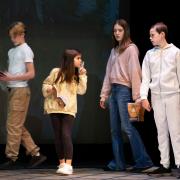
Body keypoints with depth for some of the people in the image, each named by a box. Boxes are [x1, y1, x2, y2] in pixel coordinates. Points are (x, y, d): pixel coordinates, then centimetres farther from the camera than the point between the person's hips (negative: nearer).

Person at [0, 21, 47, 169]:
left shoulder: (25, 50, -8)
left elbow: (31, 74, -13)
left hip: (20, 90, -9)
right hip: (13, 90, 9)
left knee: (14, 125, -6)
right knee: (18, 126, 9)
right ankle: (36, 154, 13)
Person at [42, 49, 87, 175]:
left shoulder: (76, 76, 8)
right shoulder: (56, 72, -2)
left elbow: (81, 90, -1)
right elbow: (45, 85, 6)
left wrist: (82, 76, -6)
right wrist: (49, 89, -15)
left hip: (69, 110, 0)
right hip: (55, 109, 0)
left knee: (66, 135, -13)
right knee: (58, 136, 4)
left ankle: (68, 165, -18)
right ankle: (62, 163, 16)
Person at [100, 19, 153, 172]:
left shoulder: (131, 48, -4)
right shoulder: (114, 51, 18)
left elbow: (134, 72, -10)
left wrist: (137, 95, -15)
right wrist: (104, 94, 13)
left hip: (124, 90, -8)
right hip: (113, 90, 8)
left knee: (127, 126, -14)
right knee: (115, 129, 5)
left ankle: (143, 160, -14)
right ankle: (118, 163, 8)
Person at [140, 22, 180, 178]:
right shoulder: (149, 54, 9)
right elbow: (146, 77, 8)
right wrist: (144, 96, -2)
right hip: (156, 96, 4)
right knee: (161, 131, 6)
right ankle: (165, 164, 9)